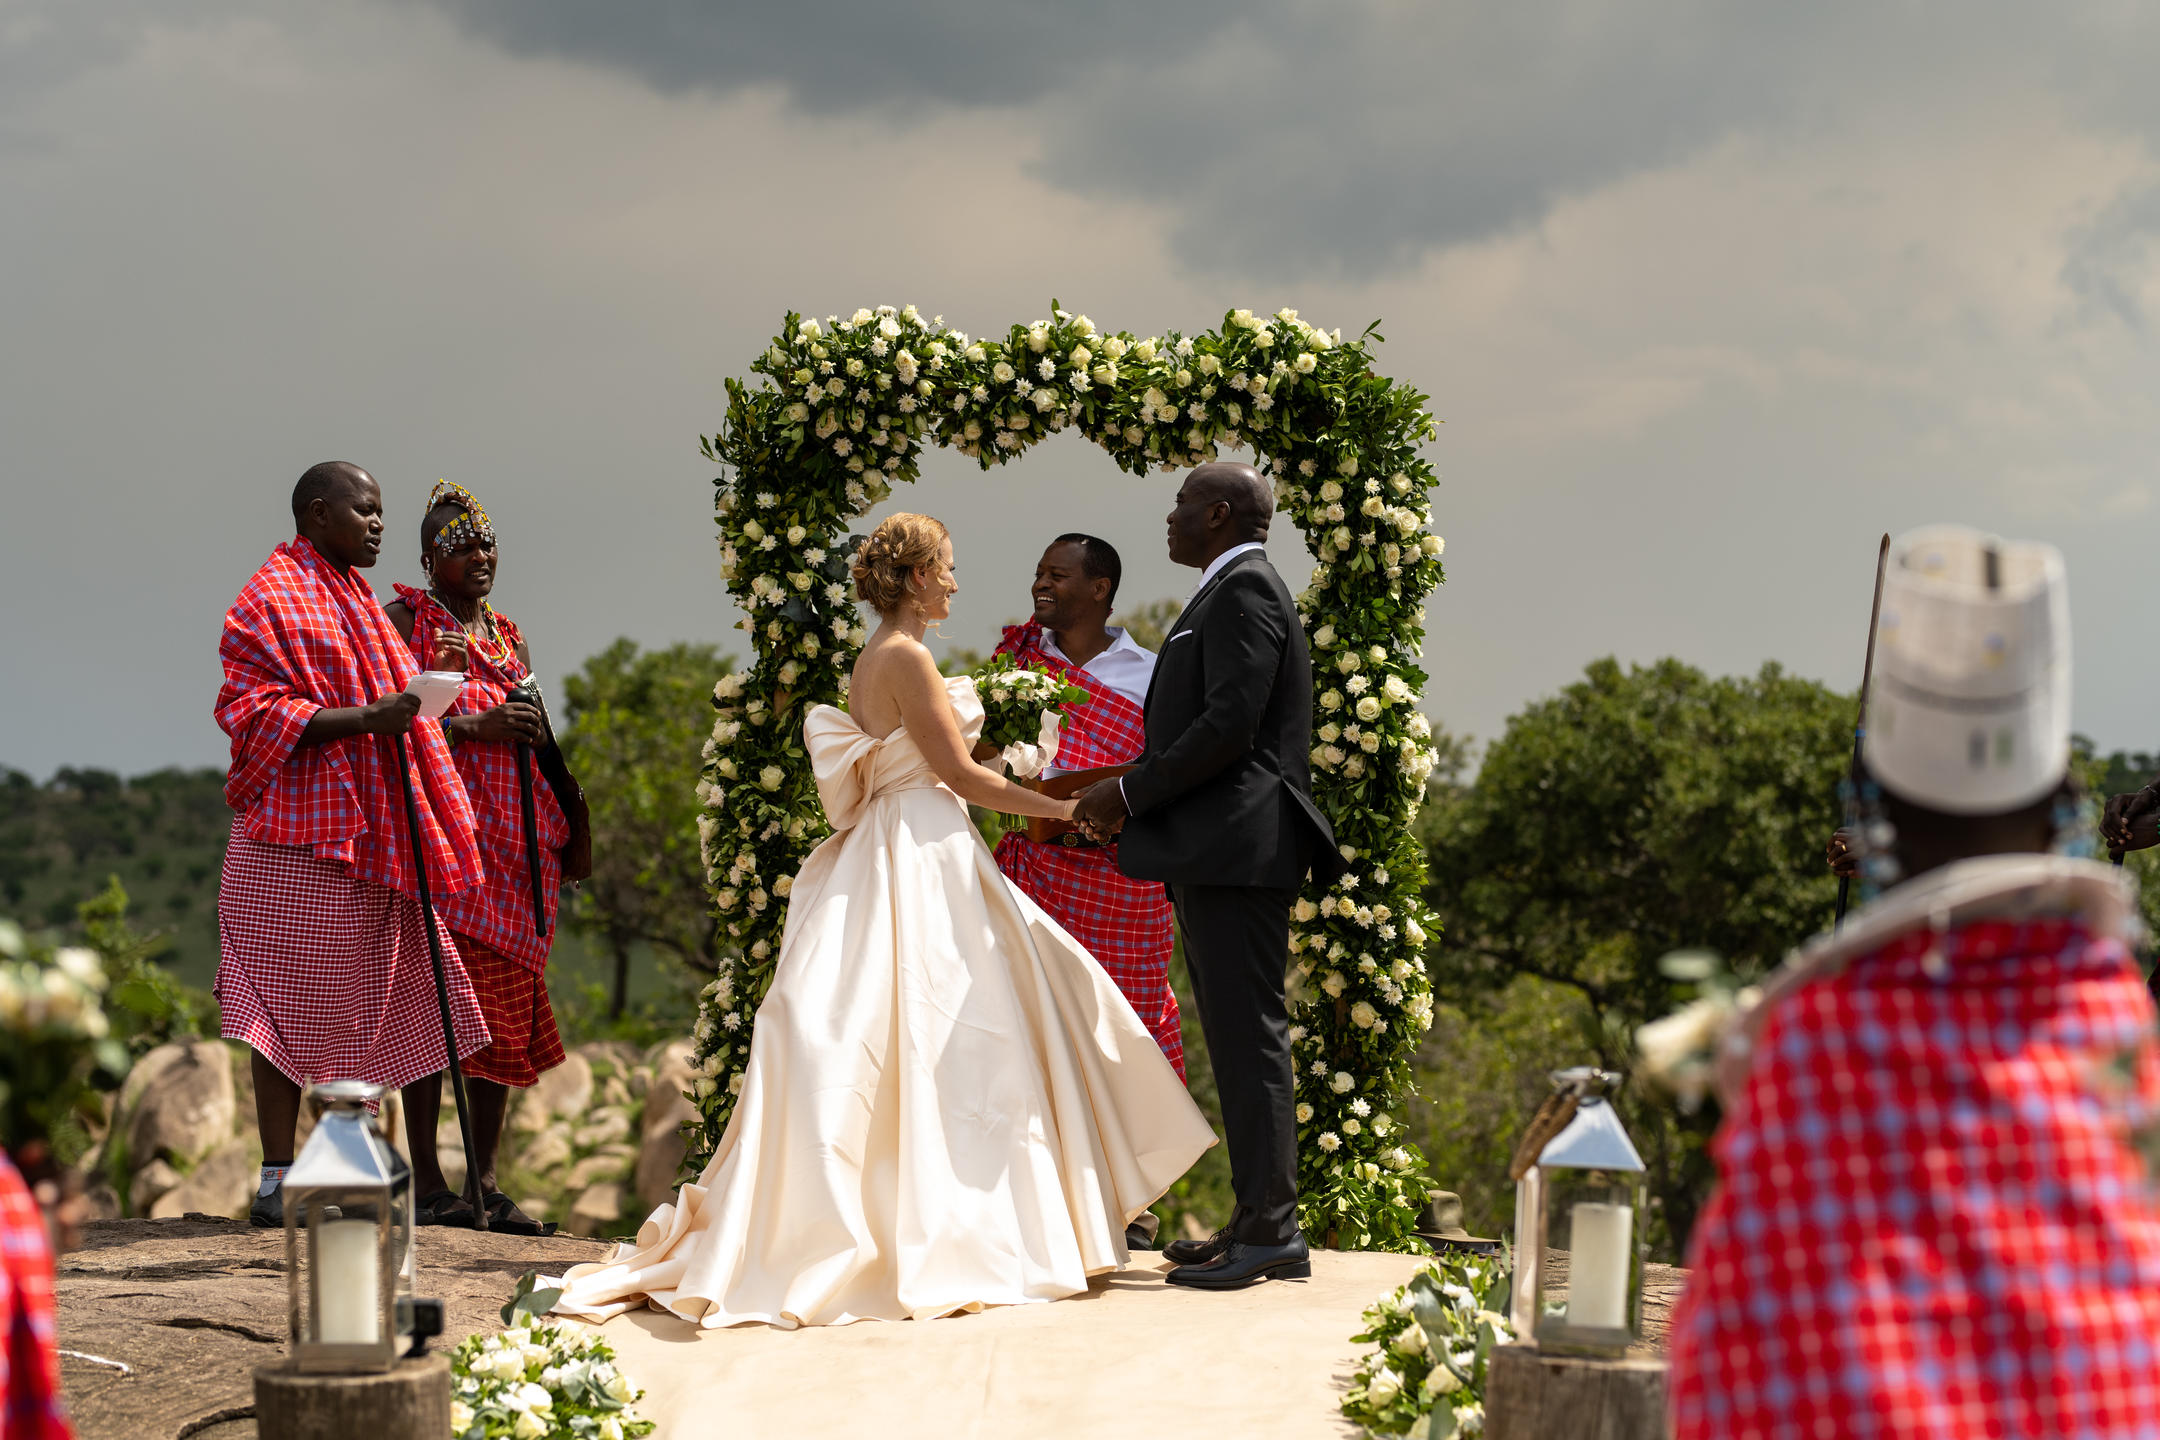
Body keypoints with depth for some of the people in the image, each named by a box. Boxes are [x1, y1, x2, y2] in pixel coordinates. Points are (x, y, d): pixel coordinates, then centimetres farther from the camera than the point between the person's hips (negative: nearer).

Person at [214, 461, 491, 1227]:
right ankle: (277, 1183, -4)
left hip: (364, 841, 9)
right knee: (294, 1004, -7)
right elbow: (259, 711, -16)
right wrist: (368, 718, -25)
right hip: (301, 835, -9)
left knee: (358, 1012, 8)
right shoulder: (271, 598, -8)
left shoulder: (351, 598, 21)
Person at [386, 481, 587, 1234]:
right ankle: (427, 1183, -8)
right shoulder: (403, 620, 2)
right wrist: (476, 726, -16)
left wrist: (568, 812, 7)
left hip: (514, 842, 7)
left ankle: (485, 1181, 8)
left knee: (504, 1009, 4)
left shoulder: (510, 637, 22)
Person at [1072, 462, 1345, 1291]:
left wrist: (1130, 793, -12)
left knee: (1248, 1036, -10)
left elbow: (1229, 726, -19)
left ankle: (1270, 1229, -10)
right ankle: (1261, 1223, 14)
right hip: (1218, 851, 11)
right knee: (1240, 1037, 11)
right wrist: (1136, 799, 12)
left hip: (1236, 848, -11)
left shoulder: (1243, 589, -9)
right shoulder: (1235, 593, 23)